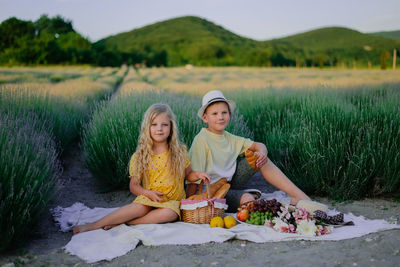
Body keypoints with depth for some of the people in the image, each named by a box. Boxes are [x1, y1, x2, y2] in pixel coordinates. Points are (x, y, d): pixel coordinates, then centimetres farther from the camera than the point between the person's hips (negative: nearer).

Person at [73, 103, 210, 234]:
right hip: (148, 199, 0)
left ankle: (118, 223, -29)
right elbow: (133, 185, 4)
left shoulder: (179, 152, 3)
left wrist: (198, 175, -6)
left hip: (172, 201, 1)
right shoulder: (140, 157, 1)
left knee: (169, 214, -34)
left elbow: (188, 175, 17)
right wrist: (148, 193, -15)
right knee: (139, 208, -34)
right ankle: (93, 225, -30)